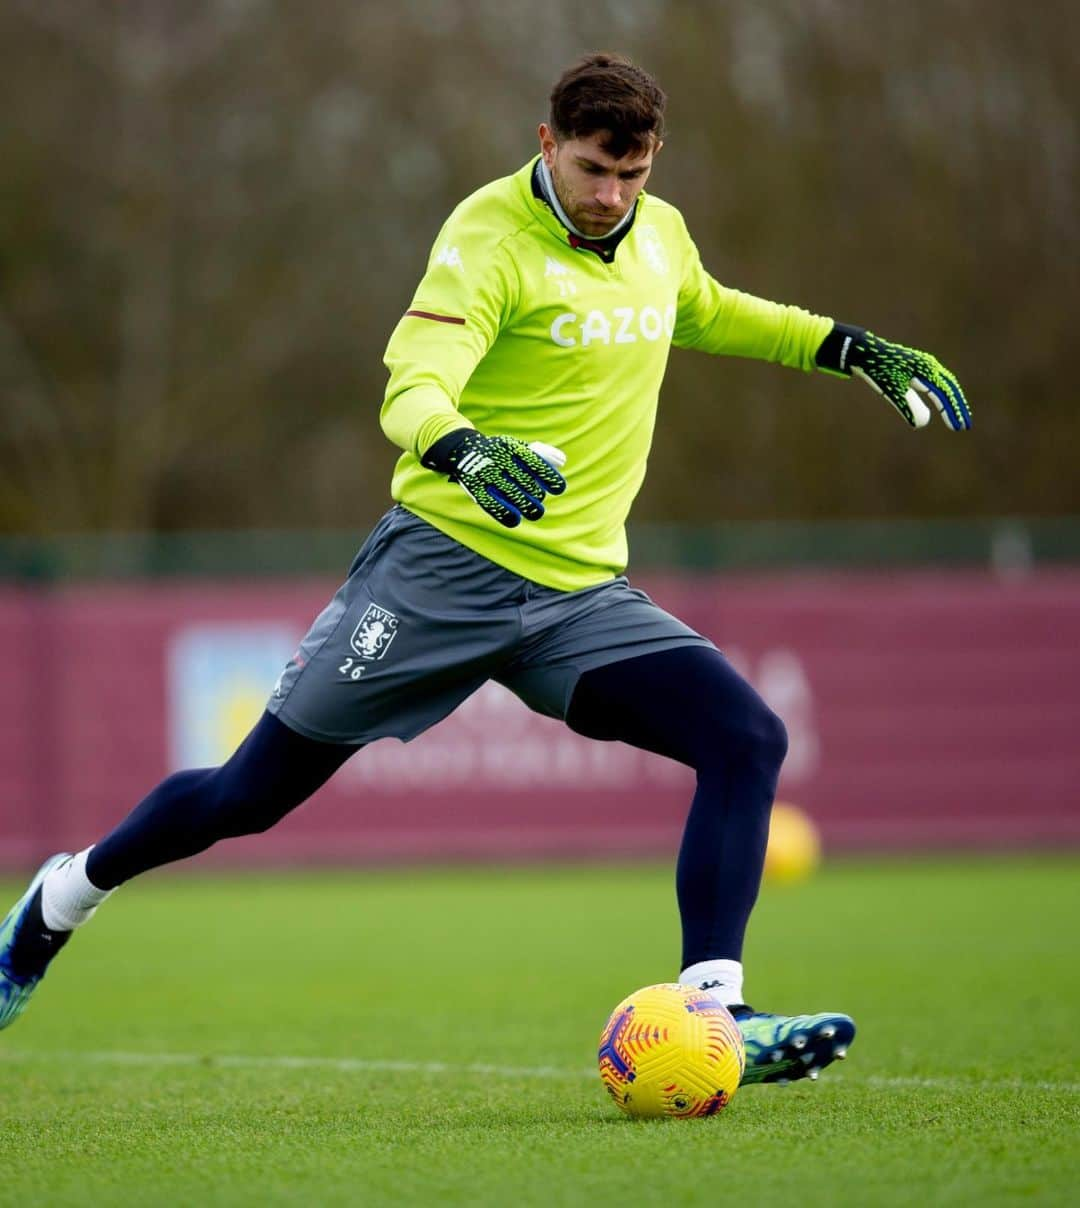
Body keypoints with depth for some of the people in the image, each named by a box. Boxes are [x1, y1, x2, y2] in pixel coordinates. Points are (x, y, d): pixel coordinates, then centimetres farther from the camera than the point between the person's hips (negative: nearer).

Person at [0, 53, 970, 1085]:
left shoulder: (660, 234, 8)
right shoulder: (490, 238, -14)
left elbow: (705, 313, 33)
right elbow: (411, 390, -26)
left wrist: (854, 348, 26)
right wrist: (465, 451, -48)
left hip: (583, 592, 6)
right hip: (445, 566, -5)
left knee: (749, 741, -16)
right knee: (253, 794, 2)